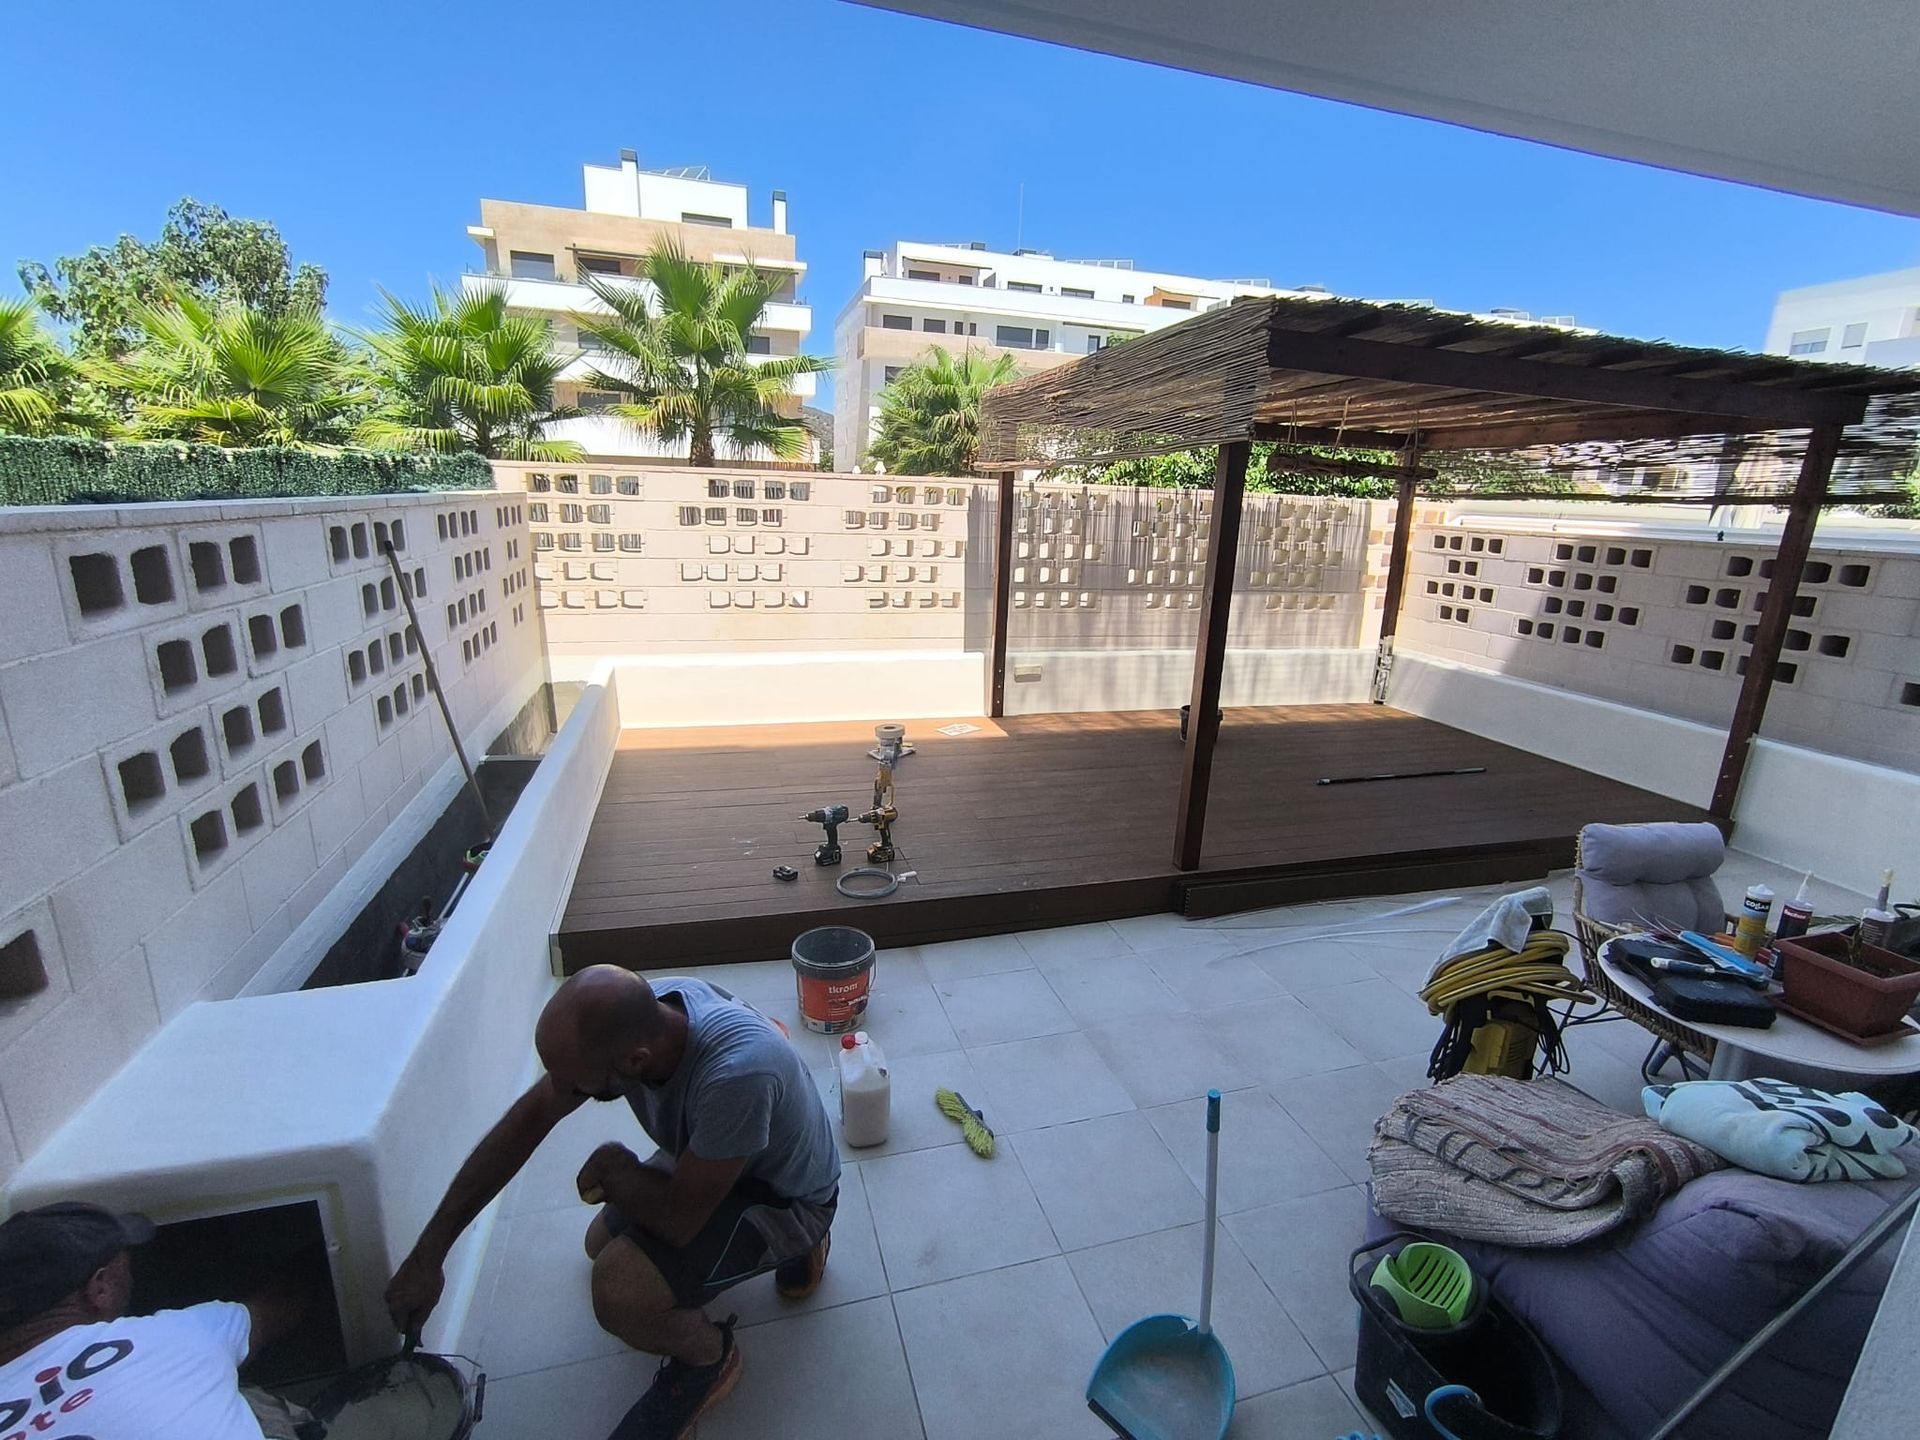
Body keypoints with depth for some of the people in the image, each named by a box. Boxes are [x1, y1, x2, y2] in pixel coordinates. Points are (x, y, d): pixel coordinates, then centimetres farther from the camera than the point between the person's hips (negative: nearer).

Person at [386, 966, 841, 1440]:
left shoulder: (736, 1073, -45)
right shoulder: (624, 1021, -22)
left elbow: (679, 1219, -31)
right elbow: (529, 1118, -10)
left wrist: (611, 1165, -13)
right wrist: (428, 1254, -6)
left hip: (786, 1200, -7)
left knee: (620, 1294, -25)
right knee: (602, 1244, 22)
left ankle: (709, 1356, 9)